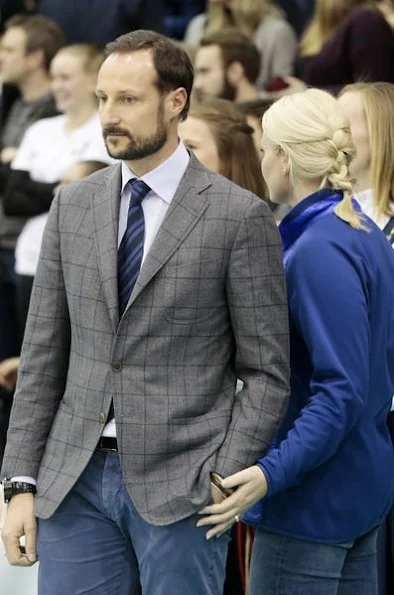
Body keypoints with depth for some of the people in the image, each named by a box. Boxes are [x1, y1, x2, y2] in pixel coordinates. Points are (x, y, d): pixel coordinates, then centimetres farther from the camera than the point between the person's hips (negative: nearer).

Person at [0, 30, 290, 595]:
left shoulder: (241, 216, -4)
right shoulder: (72, 206, 9)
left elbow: (267, 372, -3)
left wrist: (224, 481, -12)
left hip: (180, 485, -4)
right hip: (75, 481, 4)